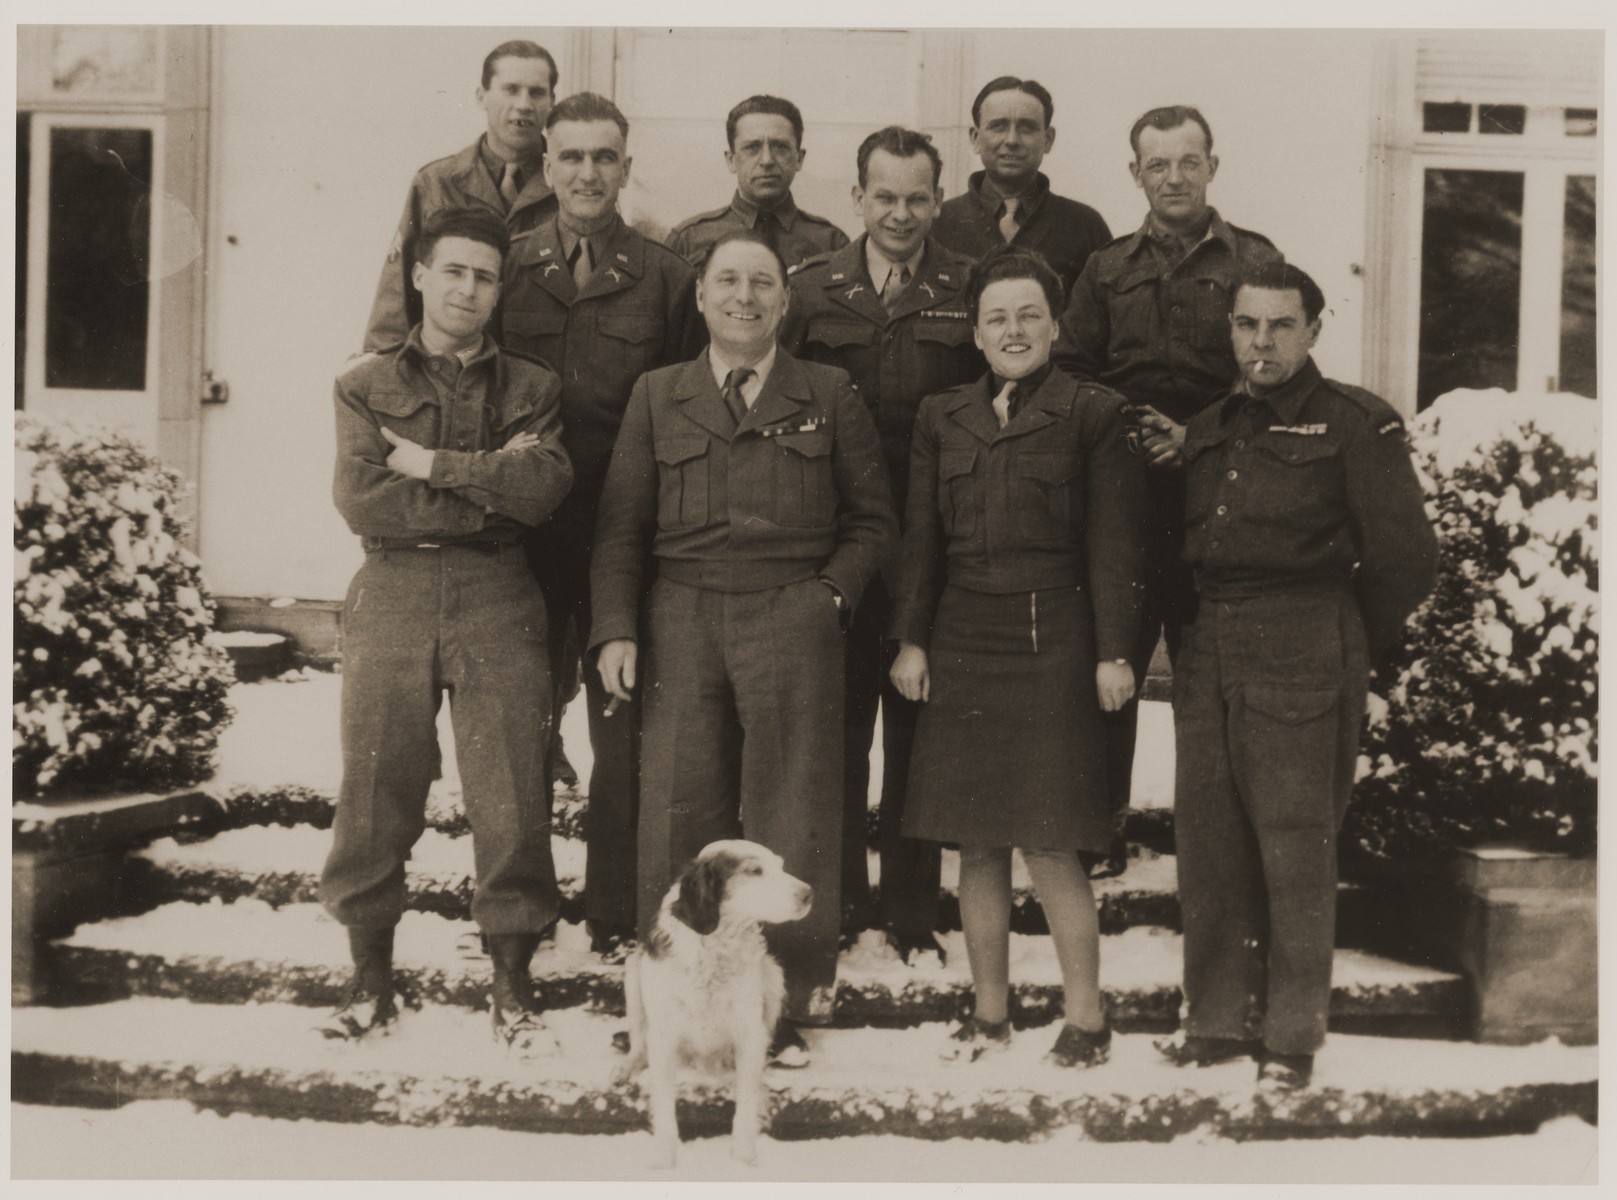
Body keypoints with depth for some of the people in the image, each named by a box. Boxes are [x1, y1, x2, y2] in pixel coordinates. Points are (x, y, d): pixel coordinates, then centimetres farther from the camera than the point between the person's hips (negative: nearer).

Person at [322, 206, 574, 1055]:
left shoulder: (532, 388, 14)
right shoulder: (367, 385, 13)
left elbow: (544, 487, -5)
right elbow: (362, 500, -4)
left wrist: (434, 463, -5)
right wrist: (489, 488, -5)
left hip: (496, 599, 0)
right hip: (392, 595, 0)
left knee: (511, 793, -4)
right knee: (376, 788, 1)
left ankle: (513, 991, 7)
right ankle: (370, 979, 15)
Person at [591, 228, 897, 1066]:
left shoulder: (829, 397, 12)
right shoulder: (657, 397, 14)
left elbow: (873, 519, 12)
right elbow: (620, 526, 10)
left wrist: (831, 596, -2)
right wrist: (616, 628, 0)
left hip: (793, 622, -1)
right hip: (682, 623, 1)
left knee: (788, 817, 0)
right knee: (679, 813, -2)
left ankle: (788, 1004, 7)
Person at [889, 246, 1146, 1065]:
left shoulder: (1093, 415, 1)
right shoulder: (942, 417, 13)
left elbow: (1113, 544, -2)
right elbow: (920, 537, 12)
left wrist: (1113, 653, -7)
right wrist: (911, 640, 5)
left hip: (1051, 644, -4)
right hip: (962, 645, 4)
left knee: (1047, 844, -5)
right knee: (976, 844, 7)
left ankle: (1085, 1019, 8)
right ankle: (989, 1013, 18)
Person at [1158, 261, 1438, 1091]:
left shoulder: (1354, 425, -4)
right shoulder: (1206, 431, 15)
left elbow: (1408, 560, -4)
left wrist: (1350, 648, 4)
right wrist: (1211, 632, 12)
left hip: (1303, 661, -6)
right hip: (1209, 657, 6)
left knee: (1295, 850, -2)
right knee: (1208, 844, 8)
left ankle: (1293, 1037, 9)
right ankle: (1220, 1018, 21)